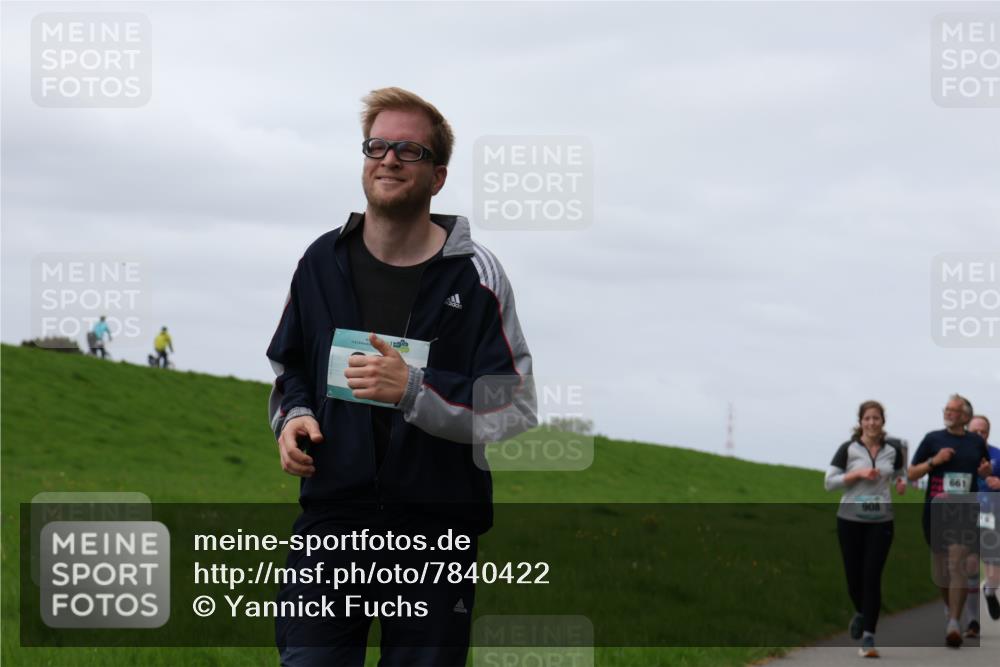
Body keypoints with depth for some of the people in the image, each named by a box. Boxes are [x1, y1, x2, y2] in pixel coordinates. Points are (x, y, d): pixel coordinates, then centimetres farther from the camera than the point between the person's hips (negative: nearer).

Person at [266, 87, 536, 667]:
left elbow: (515, 408, -7)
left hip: (437, 530, -2)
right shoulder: (322, 261, 8)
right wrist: (294, 416, 2)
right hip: (332, 521, 2)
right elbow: (290, 369, 24)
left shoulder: (475, 273, -3)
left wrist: (413, 390, -20)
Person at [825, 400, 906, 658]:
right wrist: (857, 473, -16)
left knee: (872, 577, -8)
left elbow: (899, 474, 20)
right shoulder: (848, 449, -3)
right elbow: (829, 482, -4)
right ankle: (861, 612, 40)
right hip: (850, 520, -1)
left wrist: (901, 483, -3)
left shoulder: (893, 450, 4)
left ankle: (868, 637, -6)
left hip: (881, 521, 1)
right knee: (854, 575, 6)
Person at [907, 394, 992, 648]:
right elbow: (911, 474, 5)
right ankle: (950, 607, 36)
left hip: (965, 512, -1)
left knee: (958, 566, -15)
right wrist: (934, 461, -11)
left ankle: (954, 623, -19)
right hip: (936, 510, 1)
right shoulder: (932, 439, 5)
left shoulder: (977, 443, 9)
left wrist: (986, 471, -1)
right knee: (941, 567, 10)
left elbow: (989, 473, 23)